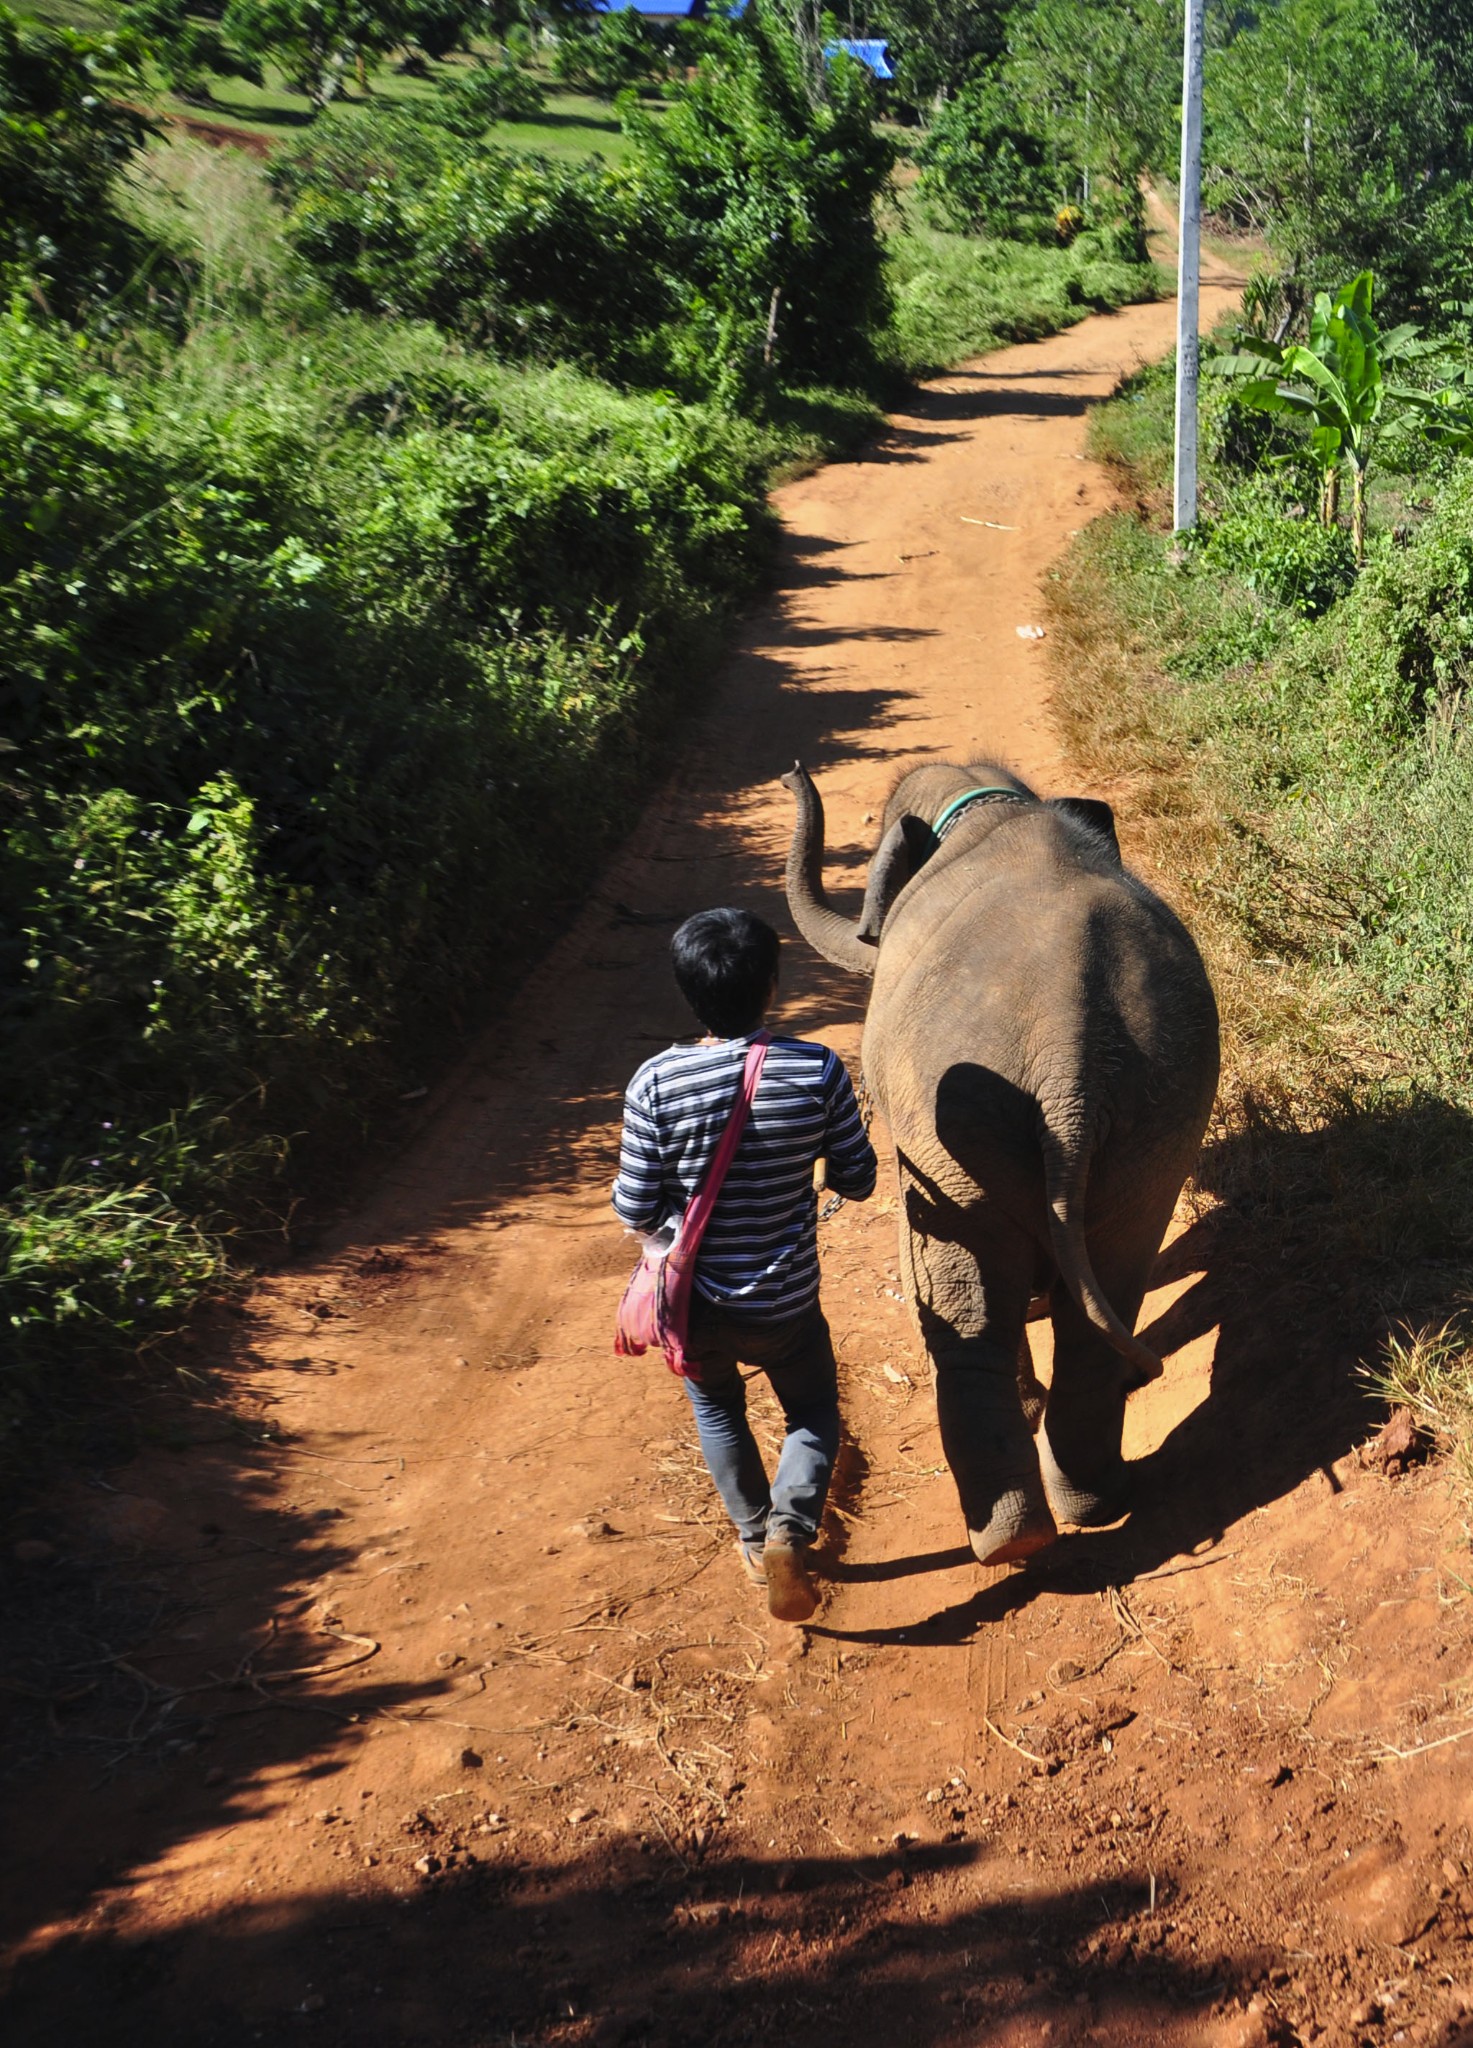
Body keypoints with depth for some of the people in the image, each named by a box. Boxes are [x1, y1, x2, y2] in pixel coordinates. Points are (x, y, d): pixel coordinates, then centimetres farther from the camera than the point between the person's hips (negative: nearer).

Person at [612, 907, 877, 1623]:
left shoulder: (656, 1082, -18)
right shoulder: (816, 1070, -16)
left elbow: (635, 1210, -13)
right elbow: (858, 1181, -6)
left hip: (694, 1301, 1)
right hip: (786, 1302, -1)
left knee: (717, 1409, 31)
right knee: (814, 1413, 25)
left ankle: (755, 1536, 38)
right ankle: (791, 1528, 2)